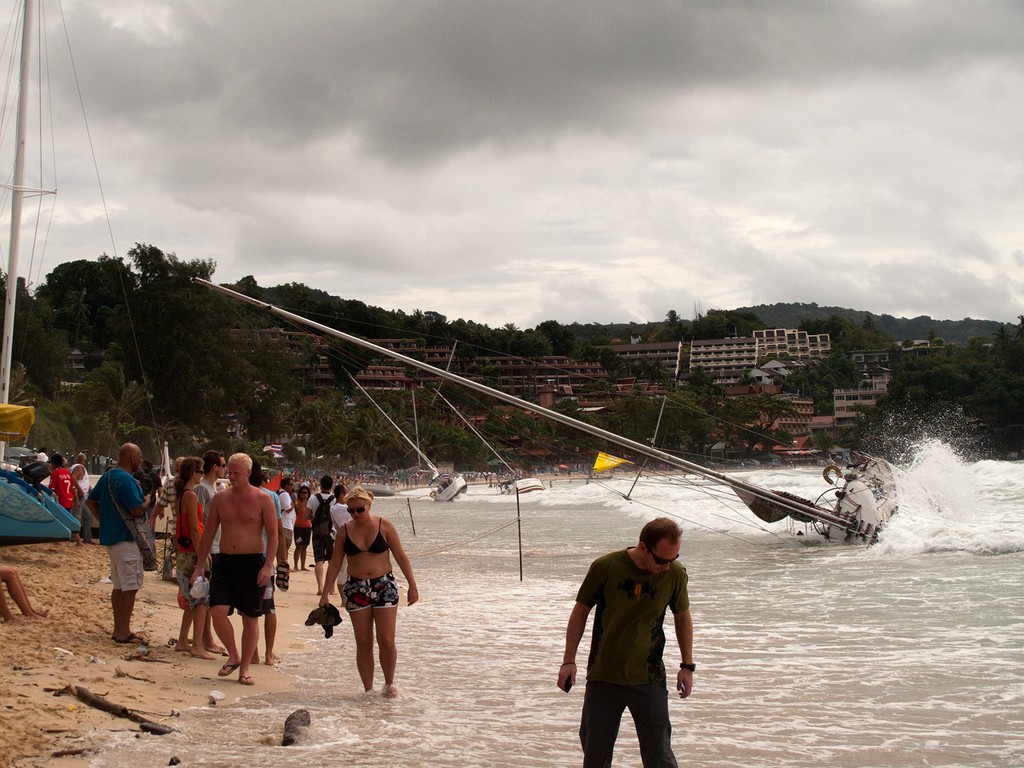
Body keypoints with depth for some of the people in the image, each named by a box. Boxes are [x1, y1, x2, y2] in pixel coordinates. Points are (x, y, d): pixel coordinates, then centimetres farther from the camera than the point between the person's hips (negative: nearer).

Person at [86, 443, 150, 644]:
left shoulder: (108, 476, 12)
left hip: (110, 537, 10)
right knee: (131, 587, -5)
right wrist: (147, 501, -3)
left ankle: (119, 630, 20)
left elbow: (91, 501, 20)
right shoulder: (126, 479, -18)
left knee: (119, 586, 15)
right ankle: (123, 632, -4)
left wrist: (104, 520, 15)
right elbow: (137, 510, -23)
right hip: (126, 539, -10)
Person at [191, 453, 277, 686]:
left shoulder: (262, 499, -3)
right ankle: (233, 656, 8)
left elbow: (273, 535, -5)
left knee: (250, 619, 3)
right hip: (224, 561, 3)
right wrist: (199, 566, 9)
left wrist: (268, 565, -18)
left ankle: (244, 669, 13)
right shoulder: (220, 499, 7)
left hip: (253, 562, -2)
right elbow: (209, 534, 12)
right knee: (218, 611, -14)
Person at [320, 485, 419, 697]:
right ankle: (368, 690, 10)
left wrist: (412, 584, -3)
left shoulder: (384, 526, -4)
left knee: (387, 641, -6)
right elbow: (335, 563, 7)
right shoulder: (345, 530, 2)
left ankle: (389, 684, 13)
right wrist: (325, 593, 5)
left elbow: (400, 556, 0)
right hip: (356, 589, 2)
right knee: (363, 644, 3)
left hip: (384, 586, -2)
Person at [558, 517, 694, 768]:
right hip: (603, 677, 0)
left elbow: (682, 616, 8)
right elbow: (581, 610, -1)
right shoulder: (606, 567, -14)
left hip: (649, 679, 0)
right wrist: (569, 660, -1)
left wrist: (687, 666, 10)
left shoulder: (675, 574, -9)